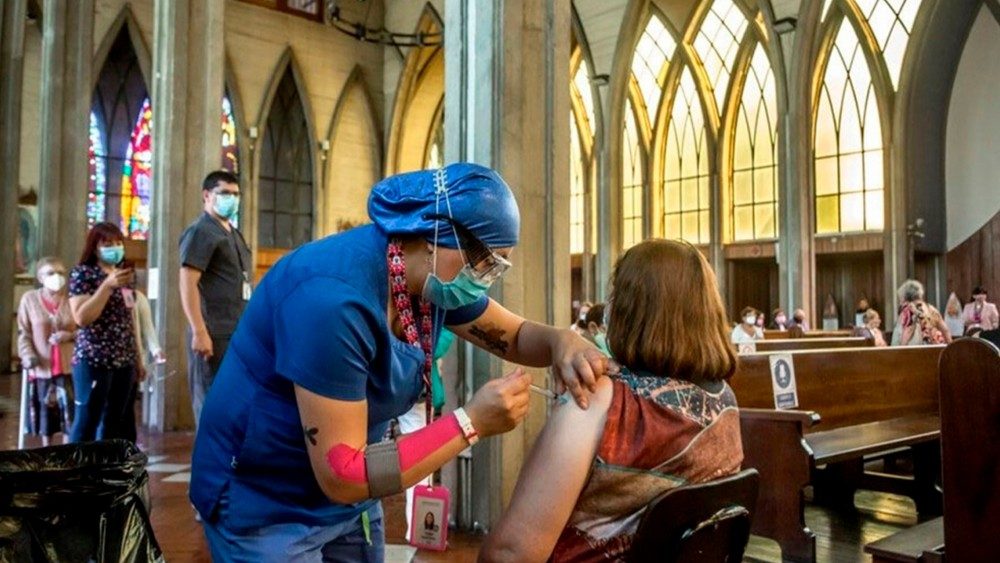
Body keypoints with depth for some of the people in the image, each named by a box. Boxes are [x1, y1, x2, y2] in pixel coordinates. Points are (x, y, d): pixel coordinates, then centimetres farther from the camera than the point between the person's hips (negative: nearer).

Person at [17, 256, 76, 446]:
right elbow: (24, 333, 3)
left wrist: (70, 335, -14)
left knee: (70, 412, -2)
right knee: (45, 413, 12)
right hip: (42, 367, 1)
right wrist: (27, 355, -11)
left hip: (69, 366, -1)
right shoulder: (29, 299, 1)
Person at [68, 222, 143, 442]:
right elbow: (81, 318, -16)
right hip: (94, 361, -6)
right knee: (87, 422, -3)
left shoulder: (125, 274, 13)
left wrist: (137, 359, 16)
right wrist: (108, 285, -20)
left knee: (114, 422, 10)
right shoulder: (83, 273, -5)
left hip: (123, 361, 6)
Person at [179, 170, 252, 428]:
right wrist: (199, 332, -22)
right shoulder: (200, 232, -6)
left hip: (239, 334, 8)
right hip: (214, 335, -8)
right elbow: (187, 284, -15)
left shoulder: (234, 234, 20)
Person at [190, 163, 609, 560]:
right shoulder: (334, 297, -34)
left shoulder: (433, 279, -7)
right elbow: (340, 476, -31)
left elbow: (515, 336, 5)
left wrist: (562, 343, -18)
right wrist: (471, 422, -32)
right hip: (264, 504, -8)